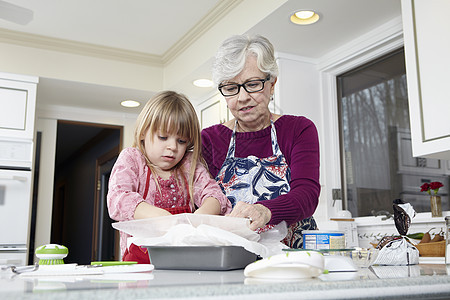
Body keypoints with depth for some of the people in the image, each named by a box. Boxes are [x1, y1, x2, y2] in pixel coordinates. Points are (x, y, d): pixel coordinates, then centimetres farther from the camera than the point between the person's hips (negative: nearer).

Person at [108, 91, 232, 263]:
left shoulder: (190, 165, 14)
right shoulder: (130, 160, 5)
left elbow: (213, 193, 2)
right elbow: (118, 198, -13)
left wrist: (203, 213, -24)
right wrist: (158, 216, -32)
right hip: (141, 256, -3)